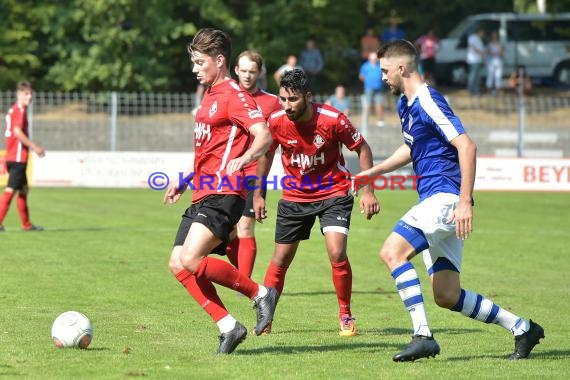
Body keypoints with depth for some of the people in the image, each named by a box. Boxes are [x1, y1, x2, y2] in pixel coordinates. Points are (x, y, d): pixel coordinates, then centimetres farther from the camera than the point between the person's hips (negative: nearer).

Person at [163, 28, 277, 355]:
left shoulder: (234, 94, -9)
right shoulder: (210, 96, 22)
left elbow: (264, 135, -23)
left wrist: (244, 158, -41)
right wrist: (185, 180, 33)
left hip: (222, 194, -10)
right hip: (203, 194, 10)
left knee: (191, 260, -22)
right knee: (178, 264, -1)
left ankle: (260, 293, -6)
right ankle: (228, 326, 3)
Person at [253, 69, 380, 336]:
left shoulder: (332, 119, -22)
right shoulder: (276, 121, -13)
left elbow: (362, 149, -7)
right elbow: (266, 154, 8)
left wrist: (367, 191, -10)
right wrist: (258, 194, 11)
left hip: (333, 193, -3)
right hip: (294, 196, 3)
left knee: (337, 254, -18)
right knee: (280, 260, 4)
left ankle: (345, 317, 0)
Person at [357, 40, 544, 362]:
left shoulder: (428, 103, -13)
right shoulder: (406, 105, 16)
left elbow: (467, 146, -21)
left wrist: (465, 202, -26)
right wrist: (373, 172, 26)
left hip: (446, 197, -10)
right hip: (436, 201, 10)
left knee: (392, 252, -22)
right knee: (447, 296, 6)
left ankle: (423, 336, -23)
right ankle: (523, 329, 16)